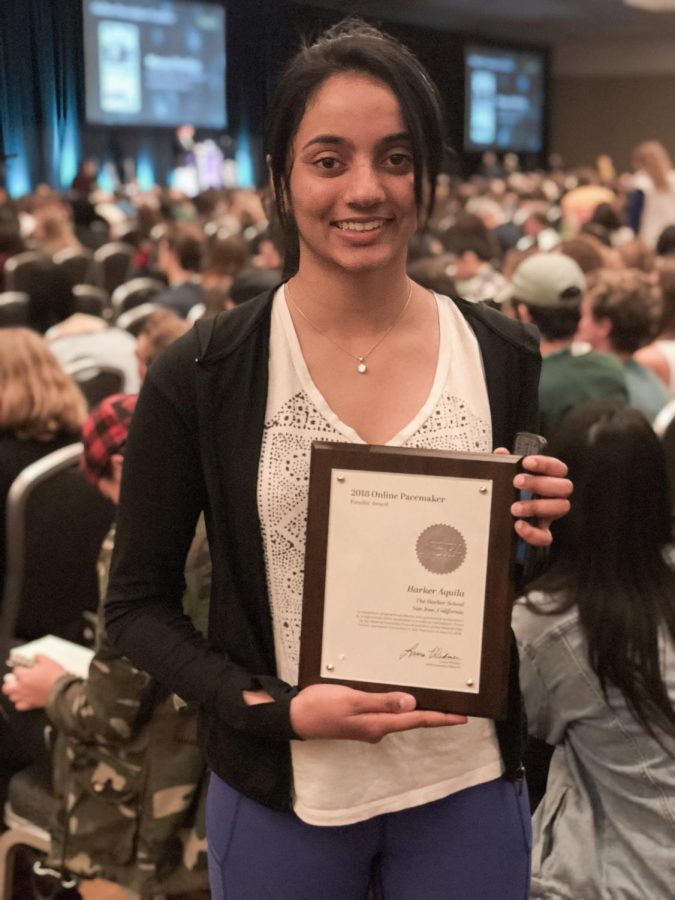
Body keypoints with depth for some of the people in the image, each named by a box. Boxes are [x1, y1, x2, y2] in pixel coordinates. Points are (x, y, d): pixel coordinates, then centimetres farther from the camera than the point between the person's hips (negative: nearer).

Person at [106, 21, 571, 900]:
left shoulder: (504, 357, -4)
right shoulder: (201, 374, -11)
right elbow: (137, 602, -4)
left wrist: (539, 535, -12)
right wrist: (277, 707, -16)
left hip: (467, 787, 2)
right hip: (282, 794, -1)